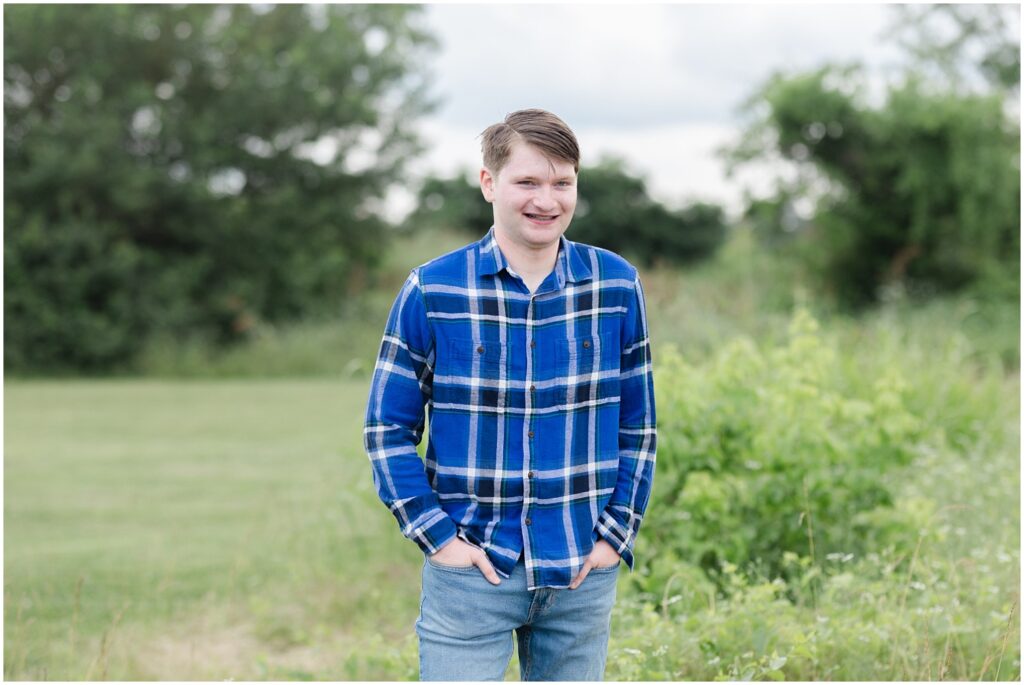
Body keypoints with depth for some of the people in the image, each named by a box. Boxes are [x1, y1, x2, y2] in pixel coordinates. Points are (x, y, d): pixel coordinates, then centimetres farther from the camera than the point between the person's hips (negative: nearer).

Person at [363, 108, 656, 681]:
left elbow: (639, 427, 9)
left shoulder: (616, 286, 2)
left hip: (582, 572, 2)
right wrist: (437, 535, -7)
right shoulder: (432, 291, -4)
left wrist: (617, 533, 1)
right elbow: (388, 428, 1)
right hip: (470, 570, -2)